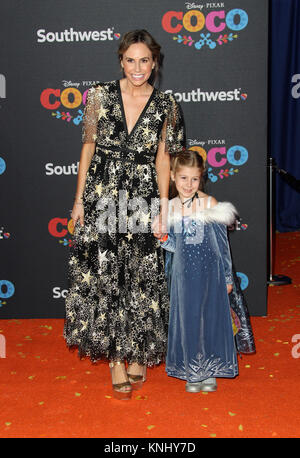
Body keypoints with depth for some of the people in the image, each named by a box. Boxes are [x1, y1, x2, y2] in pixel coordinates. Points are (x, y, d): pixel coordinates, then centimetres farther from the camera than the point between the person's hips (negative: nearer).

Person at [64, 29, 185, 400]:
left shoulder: (165, 105, 2)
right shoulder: (100, 96, 1)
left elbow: (162, 159, 6)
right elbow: (88, 148, 4)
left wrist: (164, 206, 3)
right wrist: (80, 200, 2)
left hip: (143, 201, 0)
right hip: (102, 198, 0)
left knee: (142, 280, 5)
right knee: (104, 278, 0)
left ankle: (138, 354, 24)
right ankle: (117, 360, 11)